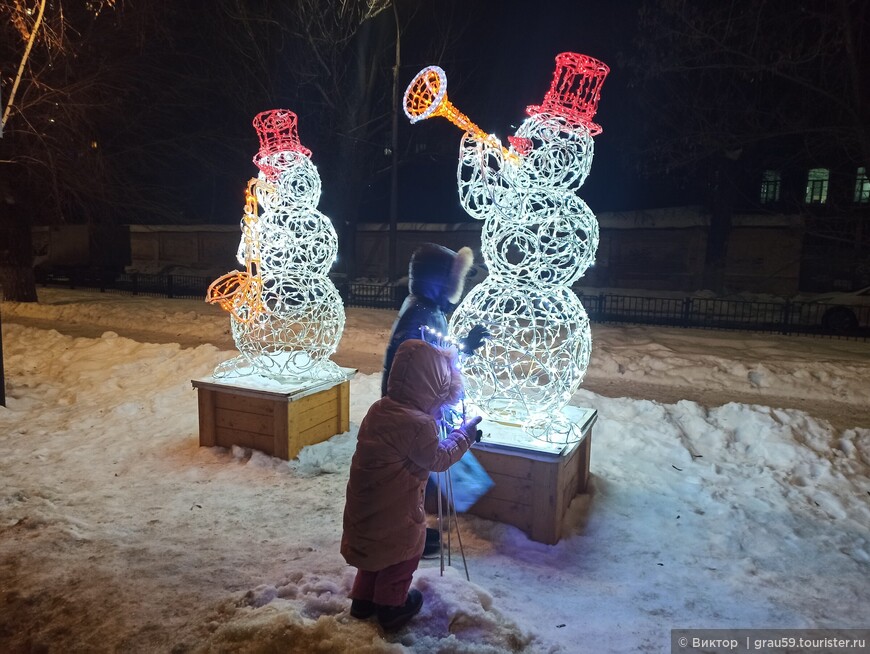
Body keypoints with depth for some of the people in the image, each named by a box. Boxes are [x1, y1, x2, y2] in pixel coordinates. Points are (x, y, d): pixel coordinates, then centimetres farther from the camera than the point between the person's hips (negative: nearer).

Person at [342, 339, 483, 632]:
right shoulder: (418, 424, -29)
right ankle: (391, 606, 35)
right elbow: (439, 459, -15)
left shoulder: (379, 408, -4)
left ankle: (363, 599, 45)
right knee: (404, 552, 18)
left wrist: (435, 417, 6)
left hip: (366, 503, 8)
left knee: (374, 549, 28)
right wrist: (464, 435, -1)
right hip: (395, 510, -8)